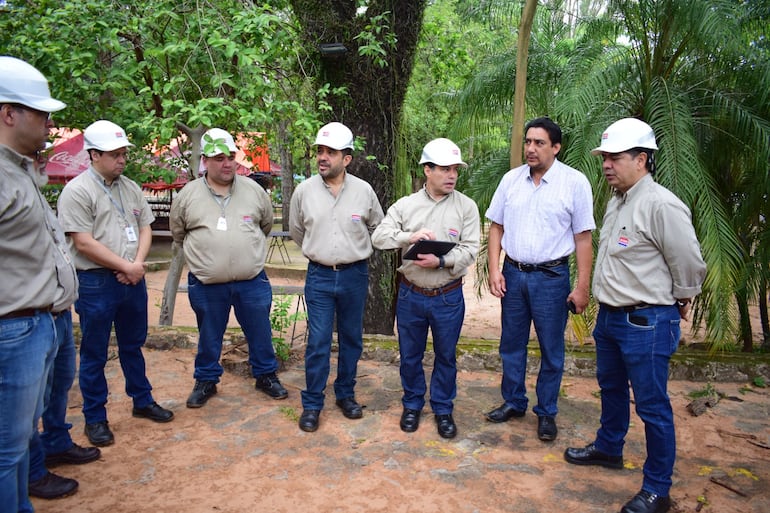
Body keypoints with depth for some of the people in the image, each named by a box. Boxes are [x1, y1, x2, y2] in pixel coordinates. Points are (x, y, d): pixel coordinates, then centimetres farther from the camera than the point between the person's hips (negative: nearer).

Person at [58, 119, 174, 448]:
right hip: (96, 284, -6)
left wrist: (138, 264, -6)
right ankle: (95, 418, 20)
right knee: (94, 355, 6)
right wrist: (126, 266, -14)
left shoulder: (130, 188, 9)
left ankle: (142, 401, 32)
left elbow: (145, 229, 10)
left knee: (133, 345, 18)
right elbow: (84, 243, -16)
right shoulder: (77, 191, -11)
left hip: (133, 280, 6)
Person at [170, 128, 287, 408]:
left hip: (252, 282, 1)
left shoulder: (254, 190, 0)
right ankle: (206, 380, 32)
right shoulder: (188, 195, -3)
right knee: (209, 337, 14)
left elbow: (266, 224, 16)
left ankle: (266, 375, 31)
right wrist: (202, 253, 14)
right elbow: (178, 233, 12)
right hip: (206, 285, -1)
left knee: (260, 333, 12)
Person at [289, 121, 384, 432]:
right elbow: (296, 231, 12)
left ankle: (346, 394, 30)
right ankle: (312, 403, 15)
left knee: (351, 339, 12)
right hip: (319, 276, -1)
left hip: (355, 276, 1)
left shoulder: (363, 191, -5)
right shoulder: (304, 190, -4)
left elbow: (377, 227, 12)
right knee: (317, 342, 1)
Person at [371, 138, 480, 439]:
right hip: (411, 295, 1)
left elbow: (470, 251, -10)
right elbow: (379, 237, -8)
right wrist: (409, 236, -24)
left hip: (448, 298, -1)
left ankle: (443, 409, 33)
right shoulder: (406, 205, 0)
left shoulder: (466, 206, -4)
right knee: (410, 355, 15)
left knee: (446, 356, 14)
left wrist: (441, 261, -25)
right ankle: (412, 405, 36)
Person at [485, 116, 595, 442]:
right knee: (511, 344, 15)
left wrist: (582, 287, -9)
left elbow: (583, 237, -8)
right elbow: (496, 227, 7)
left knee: (551, 350, 9)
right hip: (513, 273, 4)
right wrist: (494, 270, -1)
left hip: (551, 277, -3)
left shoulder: (575, 182, -8)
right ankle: (513, 402, 34)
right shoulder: (511, 179, 2)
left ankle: (546, 412, 28)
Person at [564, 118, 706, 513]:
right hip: (609, 316, 9)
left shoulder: (661, 205, -21)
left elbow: (689, 265, -16)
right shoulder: (617, 201, 9)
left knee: (652, 405, 3)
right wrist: (609, 307, 15)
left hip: (646, 323, -9)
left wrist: (678, 303, -1)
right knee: (611, 387, 24)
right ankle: (608, 448, 45)